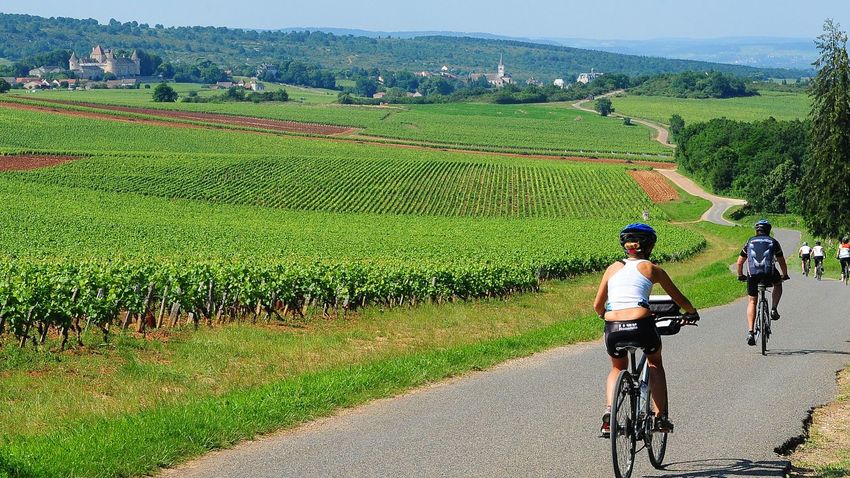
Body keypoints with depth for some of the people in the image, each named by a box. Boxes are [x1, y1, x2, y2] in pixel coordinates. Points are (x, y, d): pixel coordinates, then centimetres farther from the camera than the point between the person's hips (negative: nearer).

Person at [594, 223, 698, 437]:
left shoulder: (613, 268, 20)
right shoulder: (652, 269, 14)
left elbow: (597, 306, 23)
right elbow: (679, 299, 25)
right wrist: (692, 313, 46)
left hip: (613, 328, 2)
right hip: (641, 324, -2)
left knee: (618, 368, 32)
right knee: (655, 363, 30)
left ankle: (609, 411, 8)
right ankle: (661, 417, 22)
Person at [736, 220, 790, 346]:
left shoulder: (750, 242, 21)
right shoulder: (773, 242, 18)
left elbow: (739, 262, 24)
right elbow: (782, 262, 23)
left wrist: (740, 276, 40)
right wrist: (785, 275, 40)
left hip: (752, 275, 1)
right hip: (769, 273, -1)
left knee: (752, 302, 14)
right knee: (778, 284, 33)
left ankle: (750, 332, 2)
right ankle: (774, 309, 17)